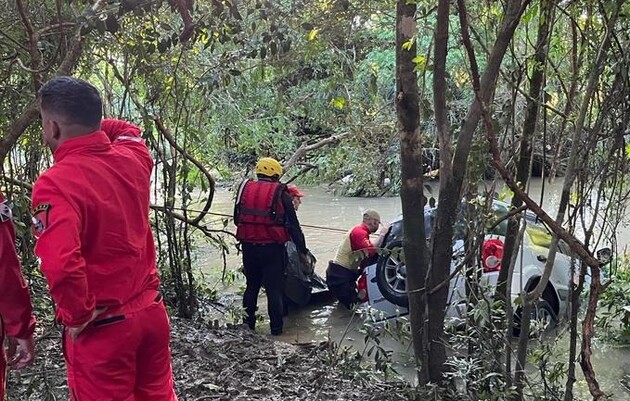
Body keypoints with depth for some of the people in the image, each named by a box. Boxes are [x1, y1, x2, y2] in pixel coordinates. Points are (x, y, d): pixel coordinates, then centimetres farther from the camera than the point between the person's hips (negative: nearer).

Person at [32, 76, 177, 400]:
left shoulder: (55, 183, -22)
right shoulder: (132, 158, -3)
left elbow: (60, 264, -35)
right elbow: (128, 130, 24)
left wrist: (78, 315, -19)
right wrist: (90, 123, 13)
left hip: (102, 327, -6)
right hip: (151, 310, 6)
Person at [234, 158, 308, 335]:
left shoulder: (245, 189, 5)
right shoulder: (281, 194, -6)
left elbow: (237, 219, 13)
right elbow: (293, 226, -5)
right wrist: (303, 250, 3)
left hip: (248, 247, 4)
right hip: (272, 249, -4)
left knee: (251, 286, 19)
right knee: (274, 289, 6)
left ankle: (248, 324, 26)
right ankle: (276, 327, 11)